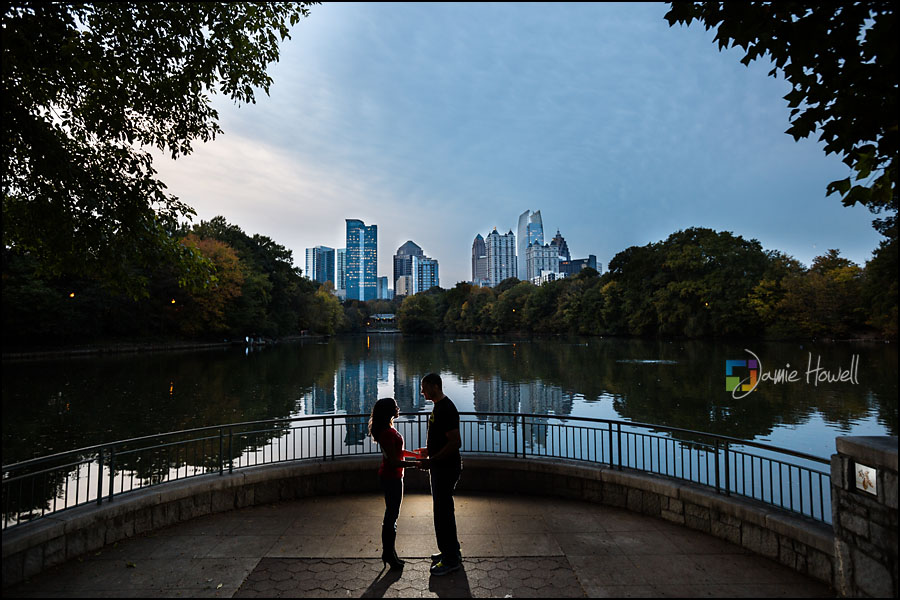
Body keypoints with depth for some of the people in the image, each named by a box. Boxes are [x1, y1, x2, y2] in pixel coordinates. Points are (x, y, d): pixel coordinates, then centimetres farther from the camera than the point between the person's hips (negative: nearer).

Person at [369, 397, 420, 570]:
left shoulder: (388, 429, 7)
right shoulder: (387, 433, -25)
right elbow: (394, 461, -26)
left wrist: (417, 455, 14)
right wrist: (418, 464, -22)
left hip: (392, 477, 10)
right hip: (391, 478, -10)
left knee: (391, 514, 19)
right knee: (391, 516, 3)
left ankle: (388, 553, 31)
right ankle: (389, 555, 17)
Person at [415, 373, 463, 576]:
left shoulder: (446, 409, -22)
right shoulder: (439, 407, 11)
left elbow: (455, 443, -27)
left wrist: (431, 461, -24)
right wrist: (429, 450, 15)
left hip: (447, 468, -11)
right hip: (440, 467, 11)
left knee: (443, 512, -2)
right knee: (443, 510, 19)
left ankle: (451, 559, 9)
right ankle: (451, 551, 32)